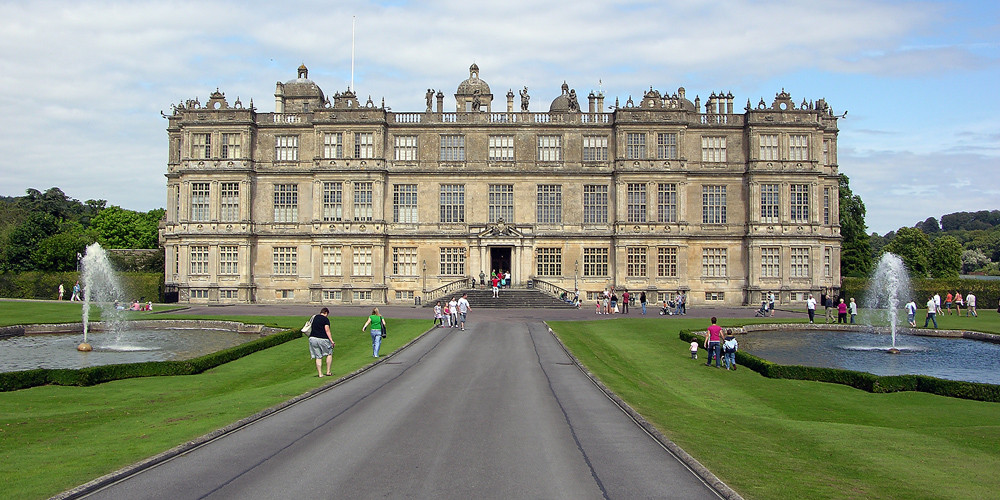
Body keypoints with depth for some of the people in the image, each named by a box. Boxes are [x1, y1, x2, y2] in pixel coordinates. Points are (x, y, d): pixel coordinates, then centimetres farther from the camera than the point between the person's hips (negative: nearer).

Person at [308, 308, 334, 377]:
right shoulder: (325, 319, -7)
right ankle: (328, 372, 10)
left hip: (312, 338, 5)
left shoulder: (315, 317, 13)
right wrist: (331, 341, -15)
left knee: (318, 357, 9)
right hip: (322, 339, -5)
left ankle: (320, 374, 6)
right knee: (329, 353, 13)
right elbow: (327, 331, -14)